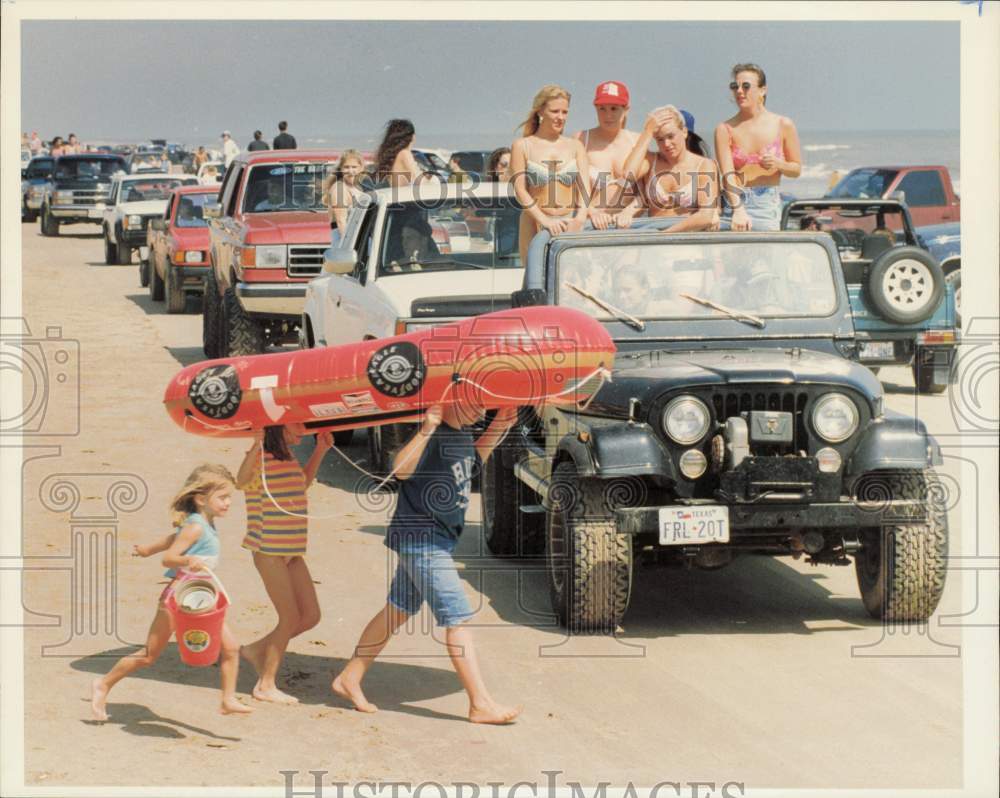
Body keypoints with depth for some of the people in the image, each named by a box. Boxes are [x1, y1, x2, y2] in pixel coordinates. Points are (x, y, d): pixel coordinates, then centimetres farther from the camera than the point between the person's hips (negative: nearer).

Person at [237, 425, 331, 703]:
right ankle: (265, 685, 4)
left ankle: (257, 649, 23)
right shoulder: (261, 456, -15)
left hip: (292, 552, 9)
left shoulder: (286, 457, 12)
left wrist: (320, 451, 21)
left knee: (311, 615, 6)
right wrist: (256, 445, -52)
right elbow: (242, 481, -37)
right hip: (269, 551, -9)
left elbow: (302, 483, 32)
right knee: (290, 618, -7)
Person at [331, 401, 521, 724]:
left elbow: (473, 458, 30)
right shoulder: (434, 434, -20)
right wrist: (426, 430, -44)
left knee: (397, 612, 16)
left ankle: (349, 679, 25)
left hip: (438, 538, 10)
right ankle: (481, 704, -6)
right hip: (421, 539, -10)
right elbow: (401, 469, -32)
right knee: (457, 619, -9)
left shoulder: (461, 433, 9)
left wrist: (499, 427, 16)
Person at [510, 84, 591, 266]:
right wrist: (545, 221, -19)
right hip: (535, 226, -2)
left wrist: (581, 217, -18)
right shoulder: (522, 146, 5)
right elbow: (520, 190, -5)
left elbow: (584, 184, 2)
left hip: (571, 226, 2)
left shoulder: (575, 146, 14)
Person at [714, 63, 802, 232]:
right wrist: (738, 210, -25)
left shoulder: (783, 125, 6)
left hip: (768, 205, 0)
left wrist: (778, 164, -9)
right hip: (735, 201, 0)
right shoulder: (725, 129, 2)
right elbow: (728, 175, -10)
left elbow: (797, 169, 14)